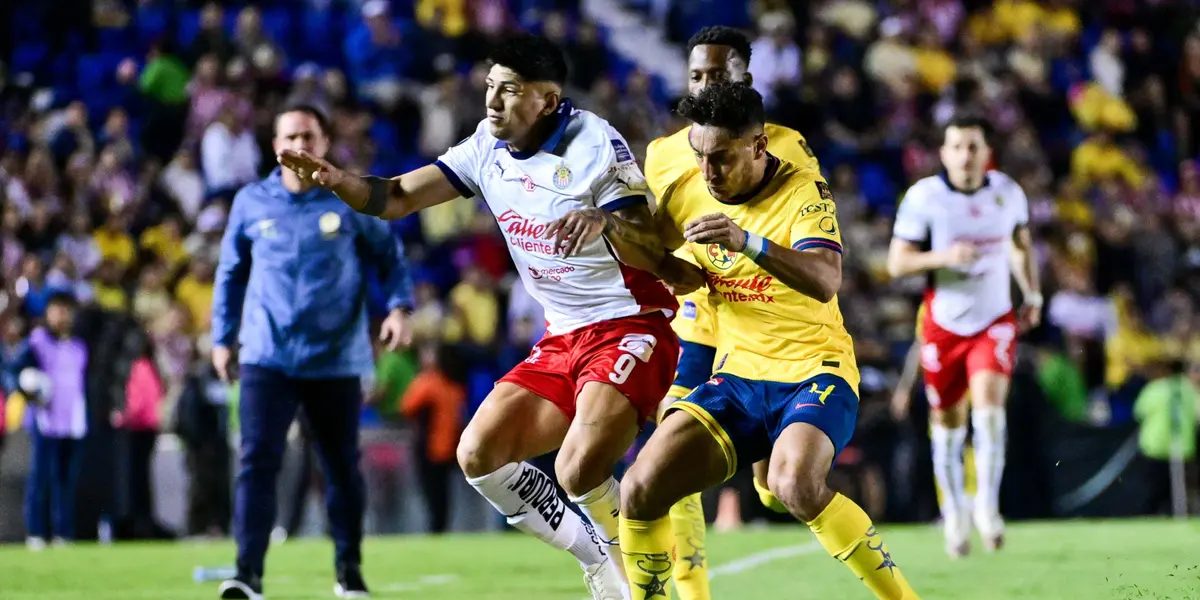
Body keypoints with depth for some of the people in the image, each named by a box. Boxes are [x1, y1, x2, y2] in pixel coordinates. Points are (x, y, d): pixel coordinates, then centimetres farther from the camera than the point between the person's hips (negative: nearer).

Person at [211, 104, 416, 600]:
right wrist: (222, 336, 12)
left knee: (342, 468, 9)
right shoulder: (251, 202, 5)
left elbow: (390, 256, 9)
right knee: (257, 461, -14)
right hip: (267, 358, 0)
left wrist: (398, 307, -8)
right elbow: (231, 273, 15)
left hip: (336, 359, 0)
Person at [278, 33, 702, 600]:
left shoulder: (595, 144, -15)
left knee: (579, 472, -26)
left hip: (628, 327, -8)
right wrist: (336, 179, -17)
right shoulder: (489, 146, 5)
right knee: (480, 455, -3)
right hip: (561, 340, 8)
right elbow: (397, 198, 3)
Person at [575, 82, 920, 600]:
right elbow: (652, 257, 23)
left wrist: (747, 242, -43)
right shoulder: (687, 192, 3)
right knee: (641, 490, -12)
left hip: (814, 372, -6)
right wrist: (608, 227, 1)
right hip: (737, 377, 6)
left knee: (795, 485, -34)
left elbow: (825, 281, -29)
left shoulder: (803, 190, -13)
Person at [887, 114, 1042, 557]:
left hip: (995, 320, 1)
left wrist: (1032, 295, 12)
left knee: (989, 404, -21)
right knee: (948, 424, 6)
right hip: (944, 325, -1)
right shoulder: (923, 197, -10)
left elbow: (1022, 244, 19)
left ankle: (987, 504, -11)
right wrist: (942, 256, -26)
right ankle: (955, 515, 24)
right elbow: (897, 262, -10)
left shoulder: (1008, 193, 0)